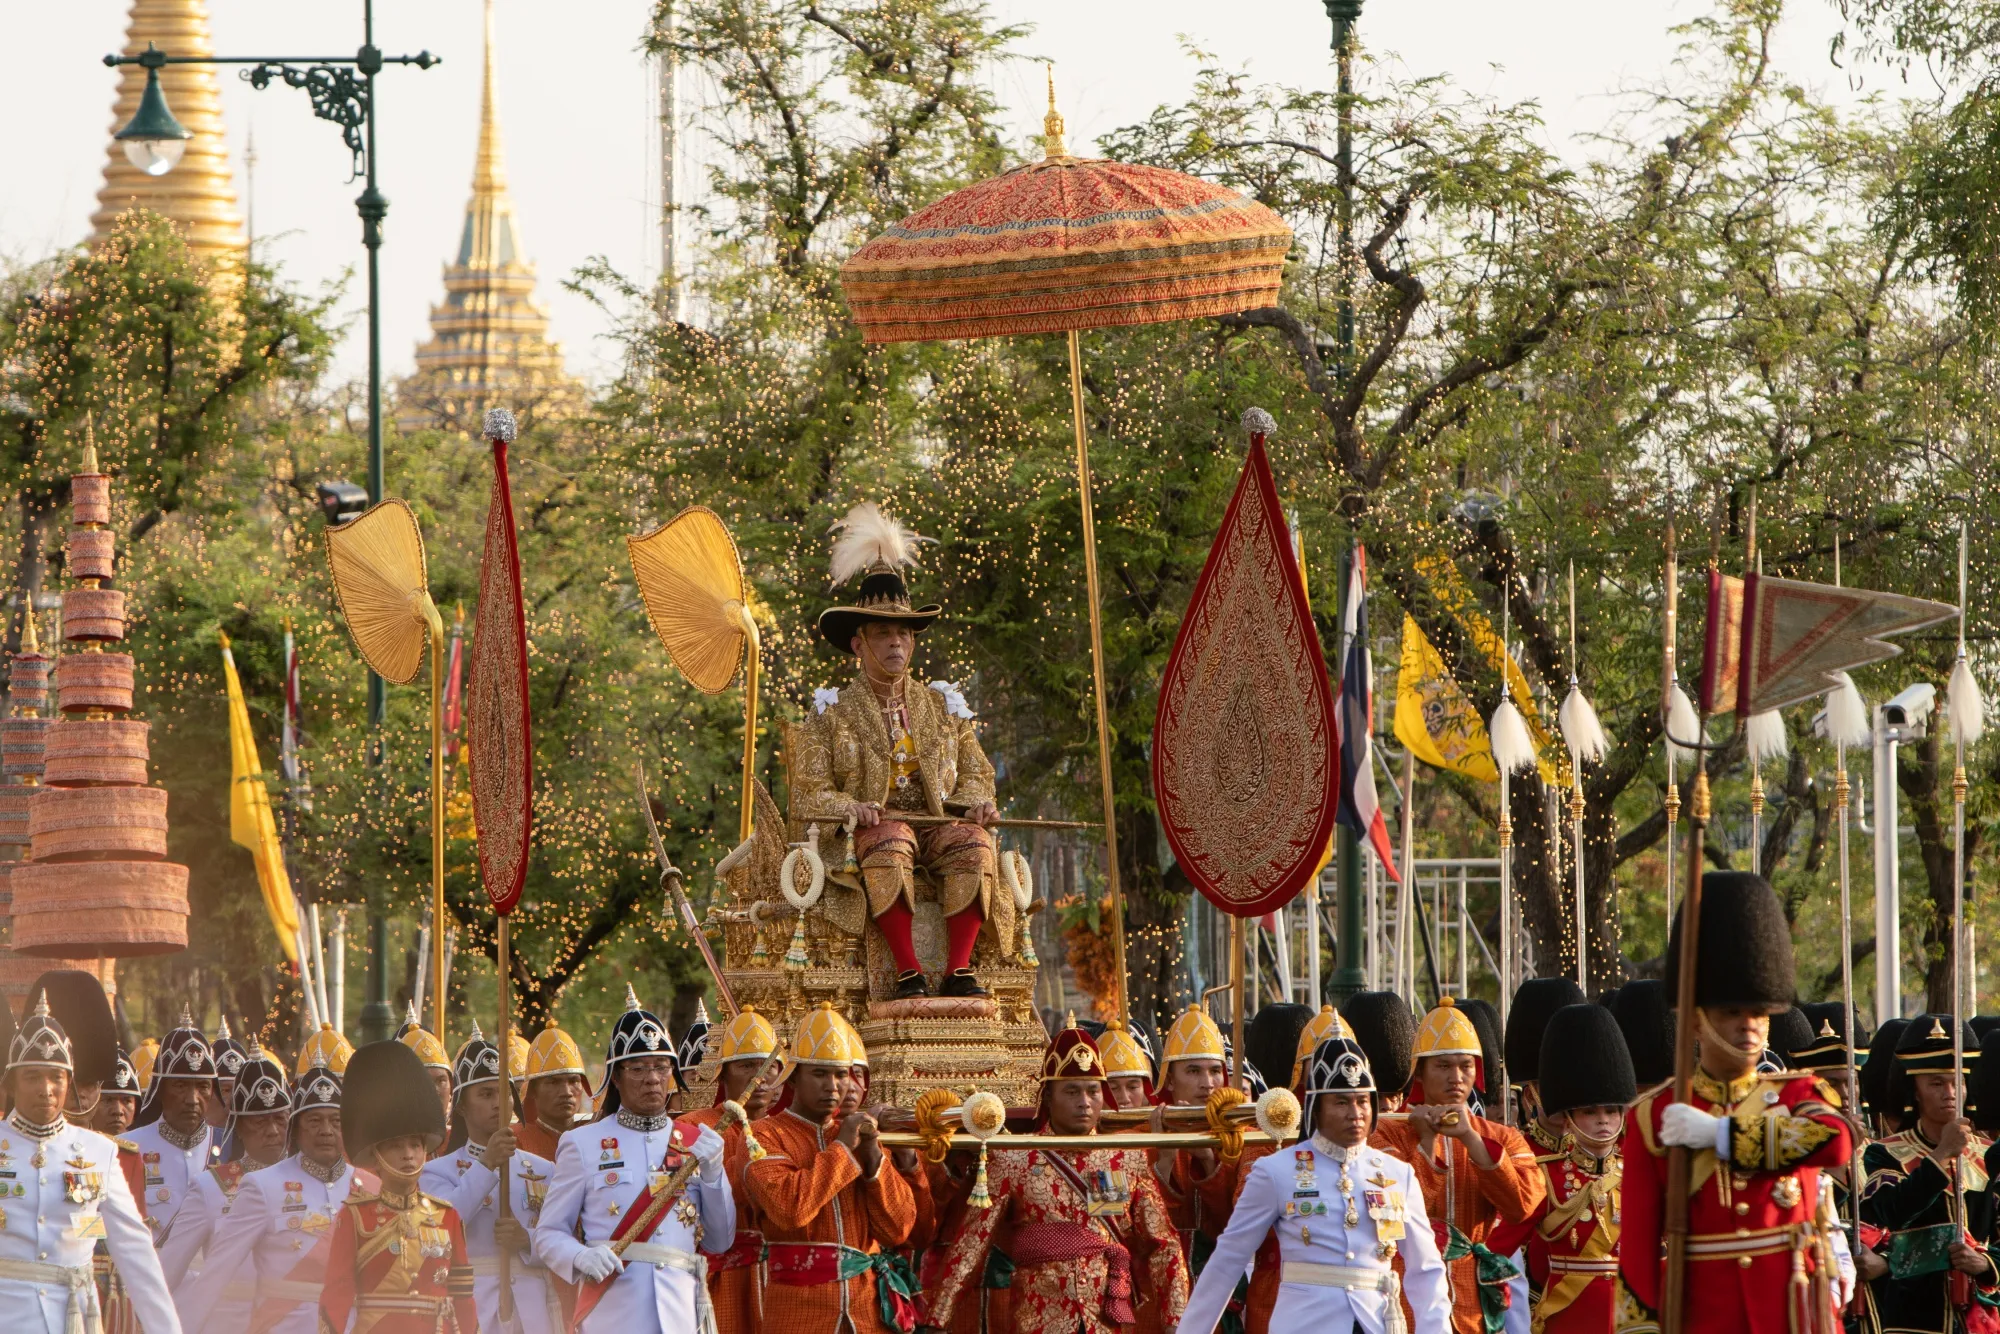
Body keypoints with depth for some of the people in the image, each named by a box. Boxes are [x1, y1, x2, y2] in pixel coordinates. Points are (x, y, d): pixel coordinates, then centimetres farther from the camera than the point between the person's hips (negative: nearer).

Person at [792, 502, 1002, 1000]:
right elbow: (809, 793, 3)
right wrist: (852, 810, -19)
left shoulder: (943, 708, 22)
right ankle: (908, 972, -42)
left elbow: (976, 774, 19)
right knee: (890, 841, -39)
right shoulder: (833, 713, 11)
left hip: (937, 827, 3)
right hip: (864, 832, -3)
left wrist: (976, 803, -5)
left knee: (972, 840, -32)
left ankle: (959, 968, -36)